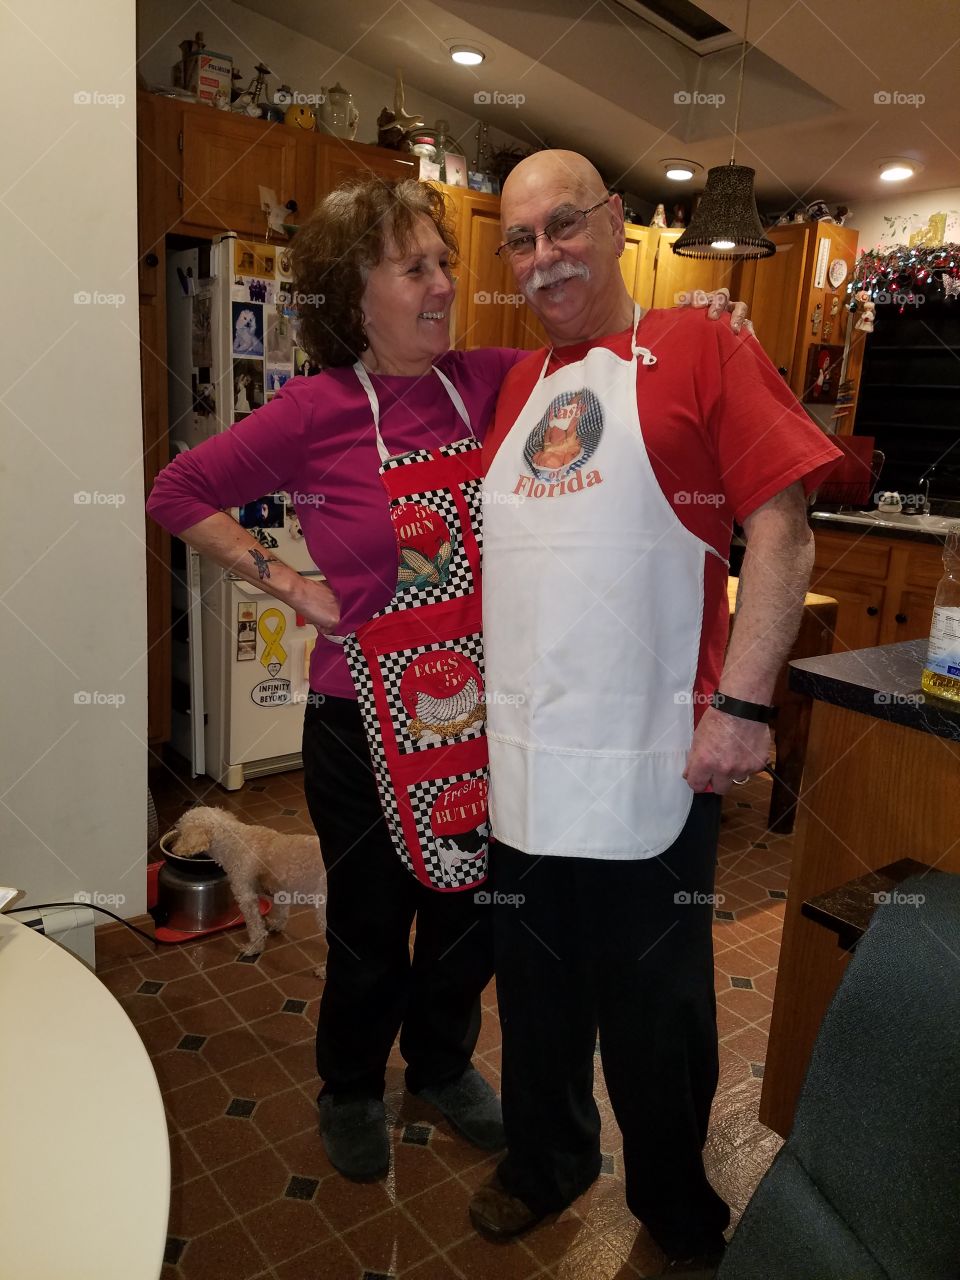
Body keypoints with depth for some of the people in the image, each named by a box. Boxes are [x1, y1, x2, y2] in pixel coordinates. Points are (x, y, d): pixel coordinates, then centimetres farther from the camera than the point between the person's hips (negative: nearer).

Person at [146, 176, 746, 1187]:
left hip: (479, 713, 4)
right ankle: (350, 1092, 47)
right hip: (368, 724, -3)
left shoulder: (488, 384, -1)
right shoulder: (318, 409, -11)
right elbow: (179, 492, -3)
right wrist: (280, 581, -9)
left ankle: (443, 1066, 51)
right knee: (371, 933, 17)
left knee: (472, 918, 21)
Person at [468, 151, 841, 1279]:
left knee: (655, 1011, 13)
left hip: (650, 764, -5)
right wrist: (472, 684, 11)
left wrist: (742, 703, -17)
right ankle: (545, 1159, 46)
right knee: (535, 989, 21)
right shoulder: (514, 387, 13)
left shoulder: (701, 350, -3)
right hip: (520, 760, 5)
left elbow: (781, 529, -9)